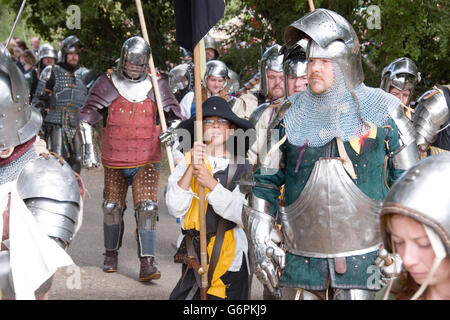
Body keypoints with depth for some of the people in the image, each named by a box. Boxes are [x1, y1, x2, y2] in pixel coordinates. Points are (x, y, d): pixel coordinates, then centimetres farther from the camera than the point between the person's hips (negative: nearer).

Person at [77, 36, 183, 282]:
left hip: (147, 162, -1)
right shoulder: (107, 84, -2)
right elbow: (86, 117, -1)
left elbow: (175, 117, 9)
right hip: (114, 163, 1)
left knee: (147, 209, -11)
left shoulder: (157, 86, 2)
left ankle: (147, 262, -11)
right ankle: (111, 253, 32)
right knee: (112, 208, 12)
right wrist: (88, 147, -10)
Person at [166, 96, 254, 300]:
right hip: (194, 258, 1)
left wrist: (211, 183, -19)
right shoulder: (187, 162, 4)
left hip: (232, 259, -1)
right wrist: (191, 169, -18)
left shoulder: (243, 168, 1)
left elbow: (244, 215, -12)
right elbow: (175, 208, -7)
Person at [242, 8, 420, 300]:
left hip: (361, 260, -2)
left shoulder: (382, 112, -1)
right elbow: (266, 179, 10)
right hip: (300, 260, 3)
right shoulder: (291, 114, 5)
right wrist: (258, 238, 2)